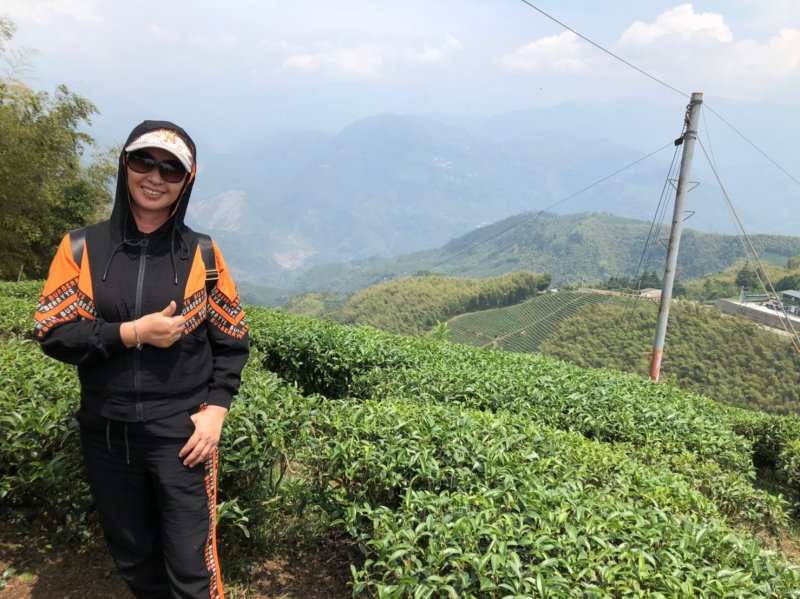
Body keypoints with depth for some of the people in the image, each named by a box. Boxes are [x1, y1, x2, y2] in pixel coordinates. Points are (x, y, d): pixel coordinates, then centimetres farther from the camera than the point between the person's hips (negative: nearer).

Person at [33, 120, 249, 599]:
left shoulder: (202, 254, -3)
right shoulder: (82, 248, -2)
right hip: (106, 433, 2)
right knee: (132, 560, 19)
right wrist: (131, 333, -18)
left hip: (181, 432, -2)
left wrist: (215, 410, -10)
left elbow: (232, 342, 1)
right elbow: (52, 333, -4)